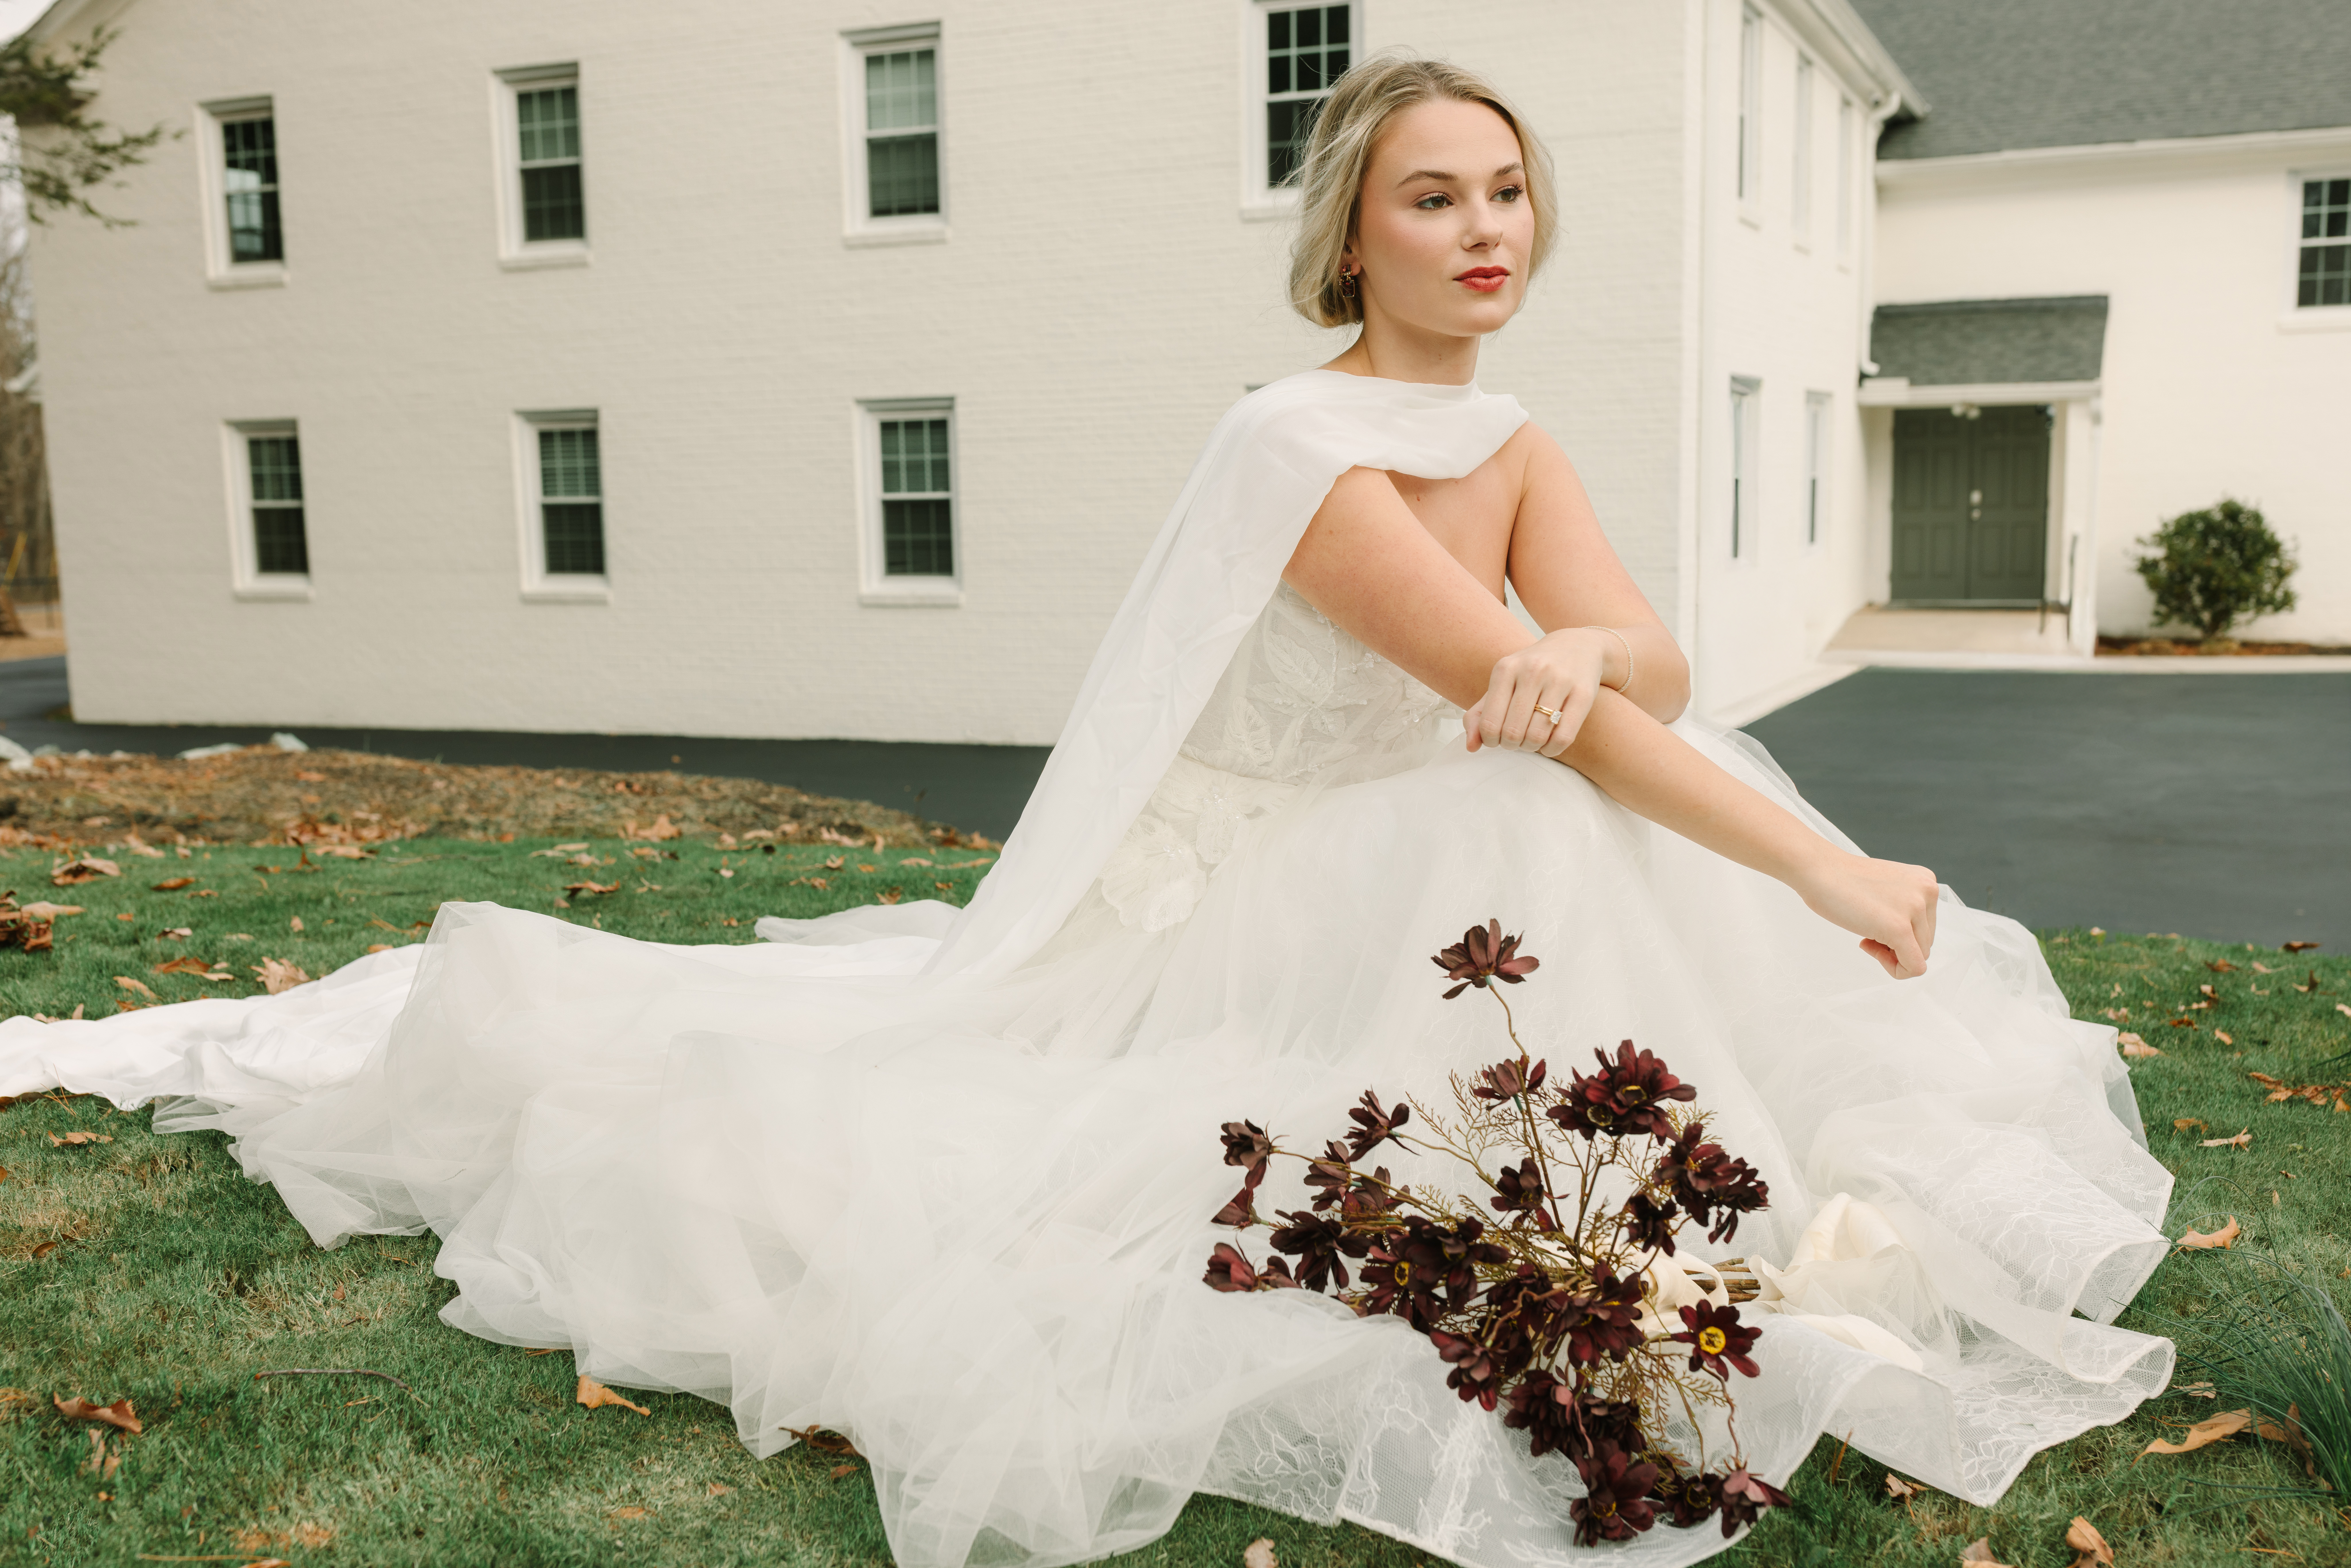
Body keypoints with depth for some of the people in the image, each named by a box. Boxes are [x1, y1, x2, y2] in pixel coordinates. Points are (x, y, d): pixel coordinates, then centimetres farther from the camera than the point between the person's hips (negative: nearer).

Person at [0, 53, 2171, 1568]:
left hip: (1374, 900, 9)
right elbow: (1547, 728, -29)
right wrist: (1832, 870, -24)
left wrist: (1587, 649, -35)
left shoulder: (1517, 452, 4)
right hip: (1212, 916, -9)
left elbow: (1648, 671, -11)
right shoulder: (1300, 449, -24)